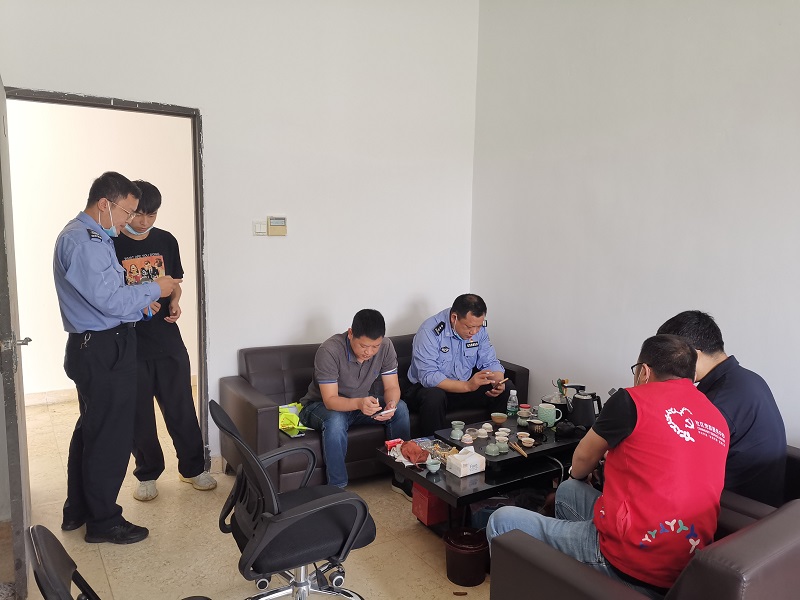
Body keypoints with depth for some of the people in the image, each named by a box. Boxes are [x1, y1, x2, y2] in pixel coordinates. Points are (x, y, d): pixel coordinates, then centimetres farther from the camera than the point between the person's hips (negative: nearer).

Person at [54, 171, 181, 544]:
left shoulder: (94, 237, 14)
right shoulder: (80, 240, -19)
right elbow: (110, 300, -23)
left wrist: (140, 300, 7)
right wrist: (154, 290, -11)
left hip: (97, 348, 11)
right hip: (102, 351, -11)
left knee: (90, 429, 20)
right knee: (111, 436, 0)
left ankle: (77, 511, 35)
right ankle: (103, 521, 15)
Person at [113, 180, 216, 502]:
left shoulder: (166, 240, 5)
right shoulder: (111, 245, -6)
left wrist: (174, 303, -5)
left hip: (167, 338, 3)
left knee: (181, 407, 8)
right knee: (139, 414, 9)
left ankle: (192, 467, 25)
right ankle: (147, 474, 27)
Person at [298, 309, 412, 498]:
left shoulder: (385, 346, -17)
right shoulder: (329, 350, -30)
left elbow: (392, 387, -12)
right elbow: (330, 400, -31)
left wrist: (391, 404, -36)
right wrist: (359, 403, -51)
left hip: (363, 403, 5)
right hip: (321, 405, -4)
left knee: (400, 408, -20)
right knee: (336, 420, -38)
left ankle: (401, 478, -7)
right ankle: (337, 489, -22)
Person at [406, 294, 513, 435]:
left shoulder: (479, 330, -3)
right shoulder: (429, 332, -23)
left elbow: (490, 363, 3)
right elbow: (428, 377, -29)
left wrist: (498, 381, -20)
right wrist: (468, 386, -38)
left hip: (466, 385, 6)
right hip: (428, 387, -5)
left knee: (507, 388, -10)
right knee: (434, 397, -39)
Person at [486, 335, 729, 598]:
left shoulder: (632, 400, -10)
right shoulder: (717, 419, 8)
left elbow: (582, 460, 5)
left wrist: (578, 475, 28)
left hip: (630, 566, -8)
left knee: (502, 521, 4)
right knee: (567, 491, 27)